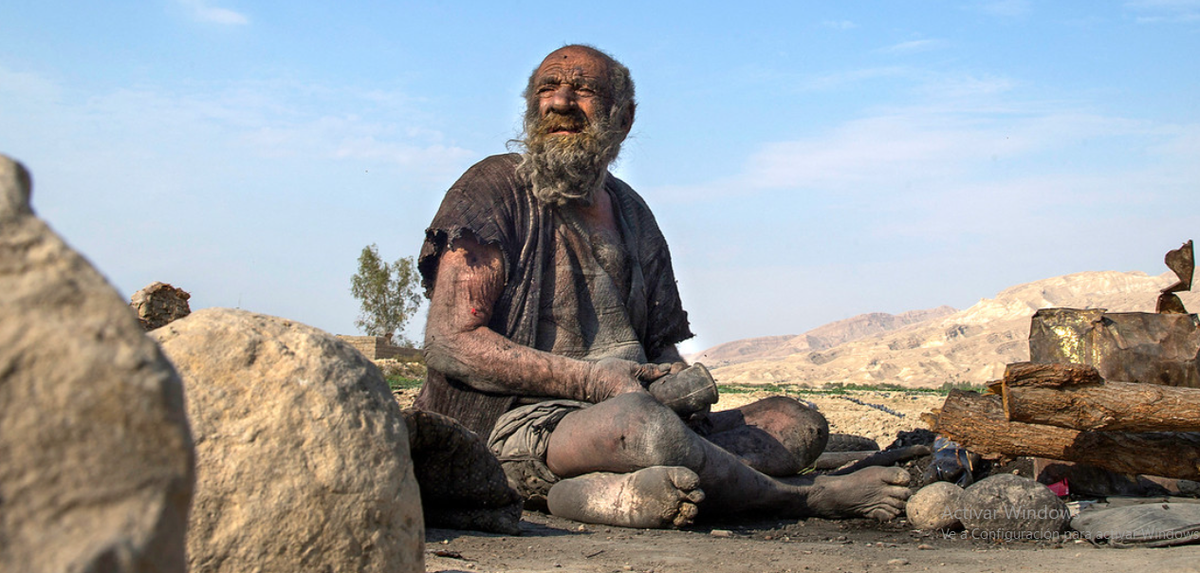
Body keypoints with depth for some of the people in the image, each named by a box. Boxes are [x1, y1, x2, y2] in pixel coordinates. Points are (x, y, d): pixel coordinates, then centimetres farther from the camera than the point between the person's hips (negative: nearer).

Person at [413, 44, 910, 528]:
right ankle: (807, 498, -12)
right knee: (641, 421, -38)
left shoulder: (631, 214, 20)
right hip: (518, 428, -7)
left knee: (797, 422, -7)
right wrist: (591, 378, -17)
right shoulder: (494, 190, 0)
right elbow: (450, 344, -11)